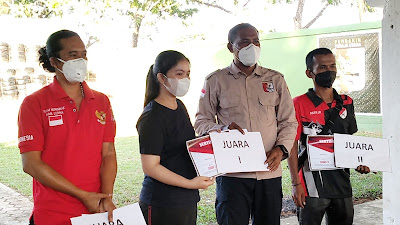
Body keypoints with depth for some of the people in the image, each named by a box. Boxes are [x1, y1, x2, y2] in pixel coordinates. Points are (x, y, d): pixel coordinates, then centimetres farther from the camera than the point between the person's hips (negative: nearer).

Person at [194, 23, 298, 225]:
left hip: (270, 170, 3)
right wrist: (222, 130, -14)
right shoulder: (215, 81, 6)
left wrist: (281, 148, -5)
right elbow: (201, 121, 7)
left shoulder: (275, 79, 12)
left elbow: (289, 122, 14)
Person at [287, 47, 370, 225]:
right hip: (312, 186, -5)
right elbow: (292, 146, -8)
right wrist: (296, 183, -12)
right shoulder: (300, 104, -8)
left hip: (342, 182, 5)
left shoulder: (346, 103, 8)